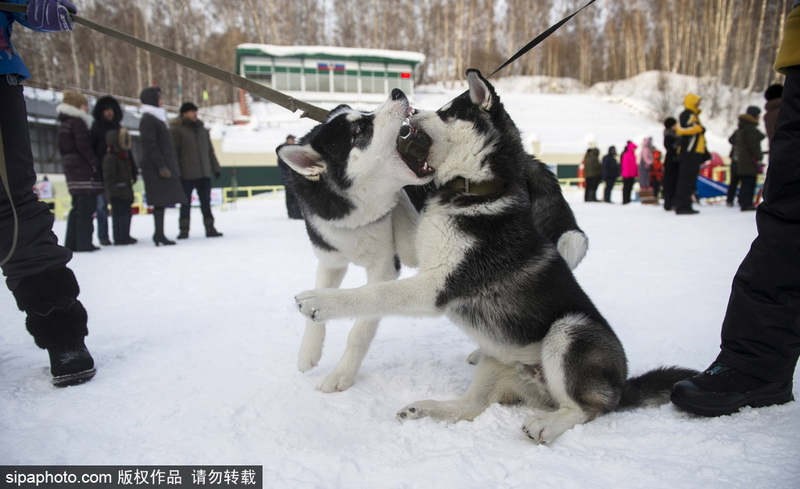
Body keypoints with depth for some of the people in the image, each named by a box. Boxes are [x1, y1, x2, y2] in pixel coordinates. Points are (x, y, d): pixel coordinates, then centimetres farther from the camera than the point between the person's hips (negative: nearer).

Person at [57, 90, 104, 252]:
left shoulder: (63, 124, 19)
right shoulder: (78, 122, -9)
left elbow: (62, 149, 21)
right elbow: (83, 146, -17)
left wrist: (68, 160, 21)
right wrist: (95, 162, -12)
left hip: (71, 169, 9)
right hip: (84, 170, -9)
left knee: (77, 207, 13)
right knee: (86, 207, -8)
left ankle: (72, 242, 15)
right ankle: (84, 243, -9)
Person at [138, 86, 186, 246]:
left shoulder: (156, 118, 21)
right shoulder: (148, 120, -9)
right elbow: (149, 145, -17)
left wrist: (171, 166, 21)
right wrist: (161, 166, -21)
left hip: (163, 165, 9)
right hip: (156, 167, -9)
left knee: (161, 201, 7)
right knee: (160, 201, -9)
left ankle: (159, 235, 10)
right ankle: (159, 235, -6)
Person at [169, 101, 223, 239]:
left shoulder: (202, 129, 15)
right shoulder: (176, 129, -2)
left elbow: (210, 150, 20)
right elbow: (173, 152, -6)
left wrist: (215, 168, 17)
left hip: (204, 173, 5)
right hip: (186, 175, -5)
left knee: (206, 202, 8)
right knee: (186, 203, 2)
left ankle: (210, 228, 14)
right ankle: (184, 230, 10)